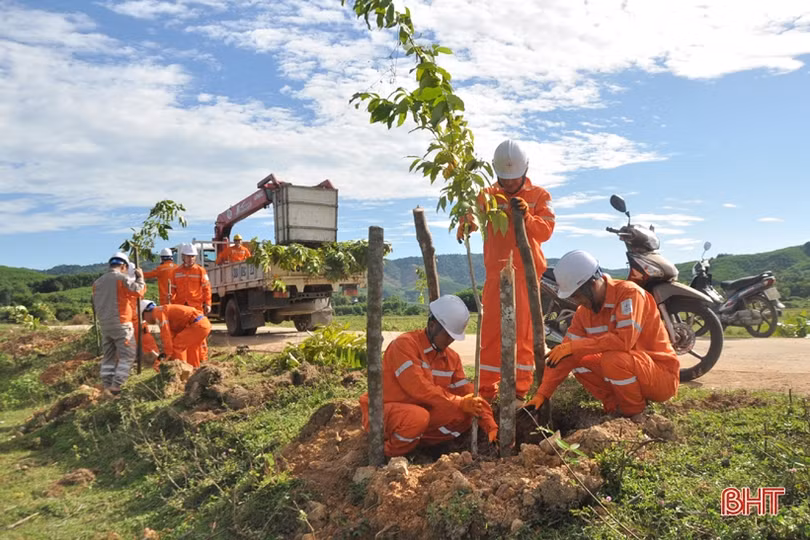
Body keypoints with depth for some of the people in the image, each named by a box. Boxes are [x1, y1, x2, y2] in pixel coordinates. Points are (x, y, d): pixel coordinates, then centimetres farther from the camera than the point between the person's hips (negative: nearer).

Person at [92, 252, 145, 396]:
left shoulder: (97, 282, 12)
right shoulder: (123, 278, -8)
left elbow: (95, 304, 15)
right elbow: (138, 290, -15)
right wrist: (140, 277, 1)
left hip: (104, 325, 7)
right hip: (121, 324, -7)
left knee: (108, 356, 14)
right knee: (127, 356, -2)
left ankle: (107, 386, 12)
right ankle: (116, 385, -10)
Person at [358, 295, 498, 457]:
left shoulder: (452, 357, 3)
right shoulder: (405, 344, -20)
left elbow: (468, 393, 2)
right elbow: (419, 388, -29)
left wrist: (490, 424, -11)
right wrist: (460, 403, -27)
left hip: (419, 410, 7)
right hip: (385, 410, -7)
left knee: (463, 417, -12)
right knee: (418, 417, -37)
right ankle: (389, 452, -9)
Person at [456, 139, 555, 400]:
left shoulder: (539, 195, 5)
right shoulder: (489, 194, 10)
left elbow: (546, 231, -5)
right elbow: (470, 220, 0)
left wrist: (527, 216, -23)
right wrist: (466, 222, -24)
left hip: (526, 271, -2)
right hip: (495, 271, 2)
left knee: (523, 329, 1)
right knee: (491, 329, 4)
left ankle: (520, 389, 9)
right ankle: (487, 388, 12)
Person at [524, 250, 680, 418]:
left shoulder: (629, 293, -22)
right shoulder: (584, 311, -1)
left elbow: (624, 340, -35)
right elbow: (564, 353, -3)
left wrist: (574, 346, -30)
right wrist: (542, 394, -10)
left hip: (662, 374, -7)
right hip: (628, 370, 7)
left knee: (613, 359, -33)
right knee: (577, 358, -5)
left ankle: (635, 415, -8)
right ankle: (617, 406, 3)